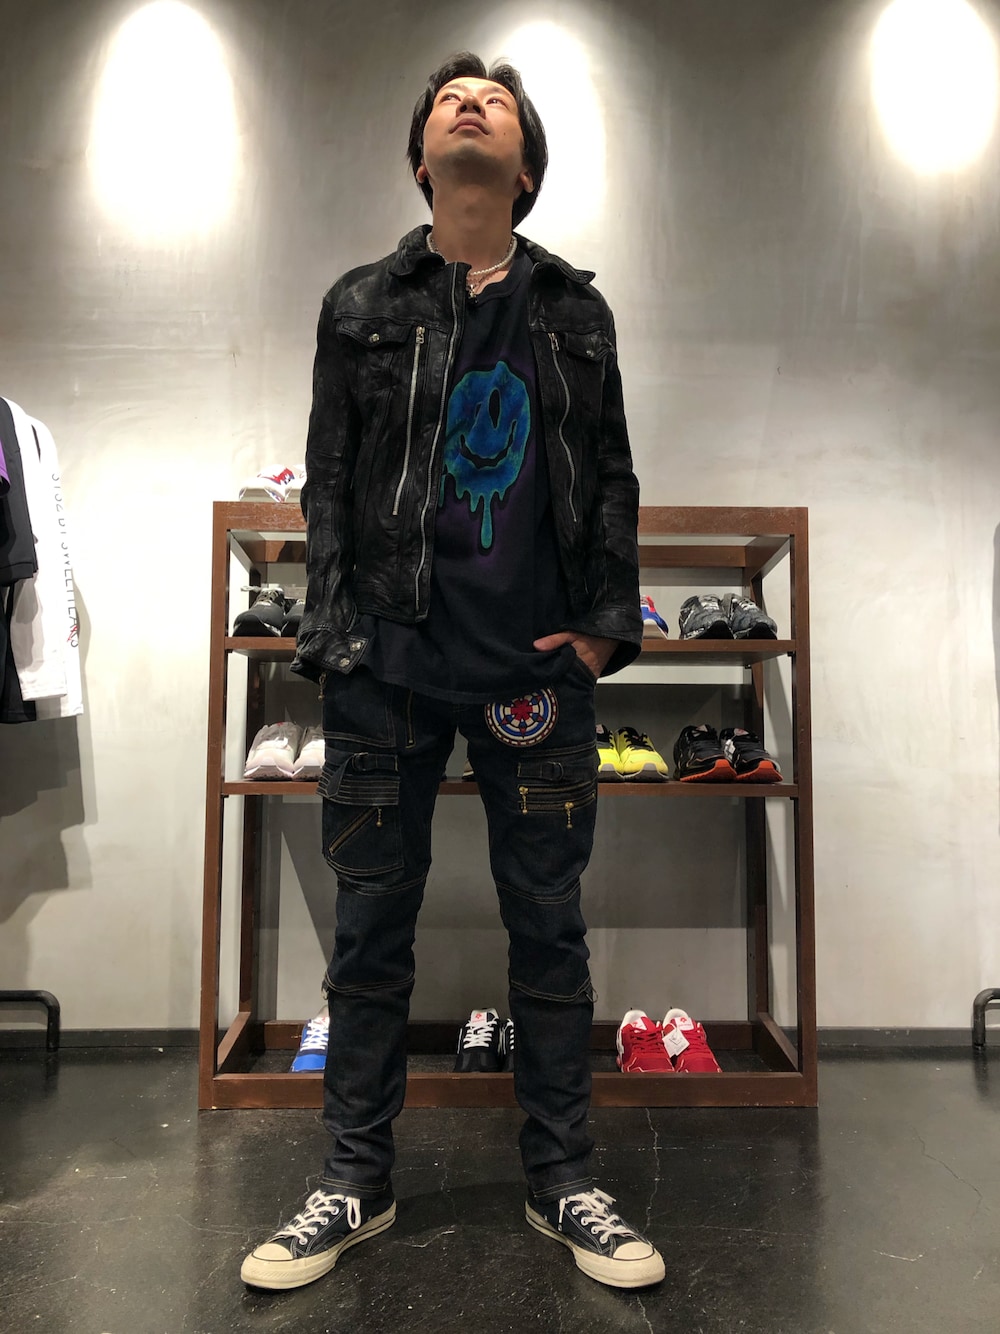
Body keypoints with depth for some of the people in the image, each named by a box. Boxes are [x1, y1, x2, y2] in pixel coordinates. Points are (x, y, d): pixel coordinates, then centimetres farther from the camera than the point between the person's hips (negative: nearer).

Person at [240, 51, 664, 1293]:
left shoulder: (574, 311, 14)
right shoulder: (361, 306, 11)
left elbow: (612, 478, 10)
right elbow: (326, 483, 6)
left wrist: (607, 621, -2)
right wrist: (330, 636, -3)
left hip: (537, 668, 1)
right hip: (389, 668, 0)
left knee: (548, 927, 7)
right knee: (371, 929, 7)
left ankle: (561, 1182, 25)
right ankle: (355, 1181, 25)